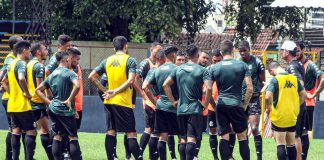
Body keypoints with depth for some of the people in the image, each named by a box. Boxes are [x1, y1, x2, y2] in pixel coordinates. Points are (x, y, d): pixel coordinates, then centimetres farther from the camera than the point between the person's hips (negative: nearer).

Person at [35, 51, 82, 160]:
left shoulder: (52, 75, 11)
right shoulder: (70, 73, -10)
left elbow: (38, 90, 14)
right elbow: (77, 86, -29)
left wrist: (49, 102, 8)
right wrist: (69, 100, -17)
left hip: (53, 109, 7)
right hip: (66, 110, -7)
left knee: (57, 136, 11)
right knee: (73, 137, -2)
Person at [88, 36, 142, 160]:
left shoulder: (107, 61, 10)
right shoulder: (130, 60, -6)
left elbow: (91, 77, 8)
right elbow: (130, 80, -18)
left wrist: (104, 91, 7)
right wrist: (116, 91, -13)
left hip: (109, 102, 5)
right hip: (123, 102, -5)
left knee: (110, 131, 8)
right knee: (131, 133, -4)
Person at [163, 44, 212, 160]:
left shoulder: (178, 69, 7)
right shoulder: (202, 70, -6)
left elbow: (165, 85, 5)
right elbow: (209, 88, -18)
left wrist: (173, 101, 11)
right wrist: (205, 104, -5)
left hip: (181, 109, 4)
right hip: (195, 109, -4)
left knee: (183, 139, 11)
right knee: (192, 139, -8)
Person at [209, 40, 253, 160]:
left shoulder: (214, 68, 2)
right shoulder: (242, 65, -2)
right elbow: (250, 88, -6)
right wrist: (245, 104, 6)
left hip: (221, 105, 1)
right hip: (236, 105, -1)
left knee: (224, 137, 3)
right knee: (242, 136, 7)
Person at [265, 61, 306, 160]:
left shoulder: (275, 79, -13)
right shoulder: (294, 78, 3)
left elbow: (268, 97, -24)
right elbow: (303, 95, 7)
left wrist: (268, 108, -6)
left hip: (279, 117, -5)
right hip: (292, 117, 5)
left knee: (280, 144, 0)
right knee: (291, 144, 15)